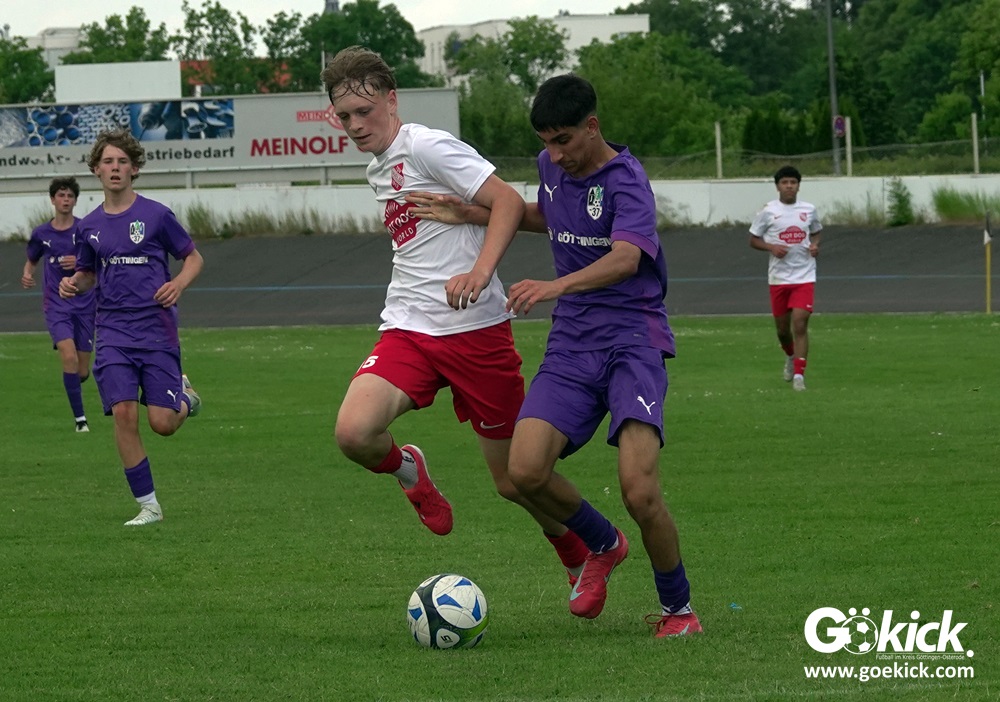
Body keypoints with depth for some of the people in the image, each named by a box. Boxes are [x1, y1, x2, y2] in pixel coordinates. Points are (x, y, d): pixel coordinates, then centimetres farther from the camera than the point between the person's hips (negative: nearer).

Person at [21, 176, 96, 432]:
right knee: (68, 356, -23)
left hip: (85, 304, 0)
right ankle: (80, 418, -16)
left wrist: (80, 262, -18)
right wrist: (27, 275, 0)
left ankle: (73, 384, 42)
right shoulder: (41, 233, 5)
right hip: (56, 304, 0)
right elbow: (31, 260, 22)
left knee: (82, 371, 4)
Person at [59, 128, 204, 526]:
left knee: (162, 423, -8)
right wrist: (73, 283, 0)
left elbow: (193, 258, 7)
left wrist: (179, 283, -14)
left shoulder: (155, 215, -2)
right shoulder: (90, 226, 9)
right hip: (113, 333, 3)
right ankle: (148, 505, -3)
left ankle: (183, 396, 30)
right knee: (123, 413, -13)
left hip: (157, 330, -3)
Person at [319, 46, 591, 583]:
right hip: (407, 331, 6)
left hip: (475, 329, -6)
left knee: (514, 480, 2)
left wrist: (479, 272, -30)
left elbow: (508, 202, -17)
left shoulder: (426, 147, -10)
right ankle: (408, 470, 11)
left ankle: (581, 558, 29)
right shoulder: (378, 169, 16)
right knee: (353, 432, -23)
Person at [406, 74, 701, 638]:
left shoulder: (625, 179, -14)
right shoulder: (552, 168, 10)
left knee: (639, 490, -21)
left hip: (633, 340, -6)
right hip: (572, 343, 6)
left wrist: (557, 285, -49)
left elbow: (625, 258, -33)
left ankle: (678, 608, 4)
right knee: (526, 470, -15)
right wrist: (476, 216, 20)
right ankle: (604, 546, 15)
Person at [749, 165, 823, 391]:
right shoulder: (768, 211, -2)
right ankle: (791, 357, 42)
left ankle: (799, 375, -11)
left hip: (804, 277, 0)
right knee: (783, 328, 10)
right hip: (778, 277, 0)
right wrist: (772, 247, -15)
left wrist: (815, 246, -2)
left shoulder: (809, 210, 4)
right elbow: (753, 240, 3)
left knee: (800, 324, -14)